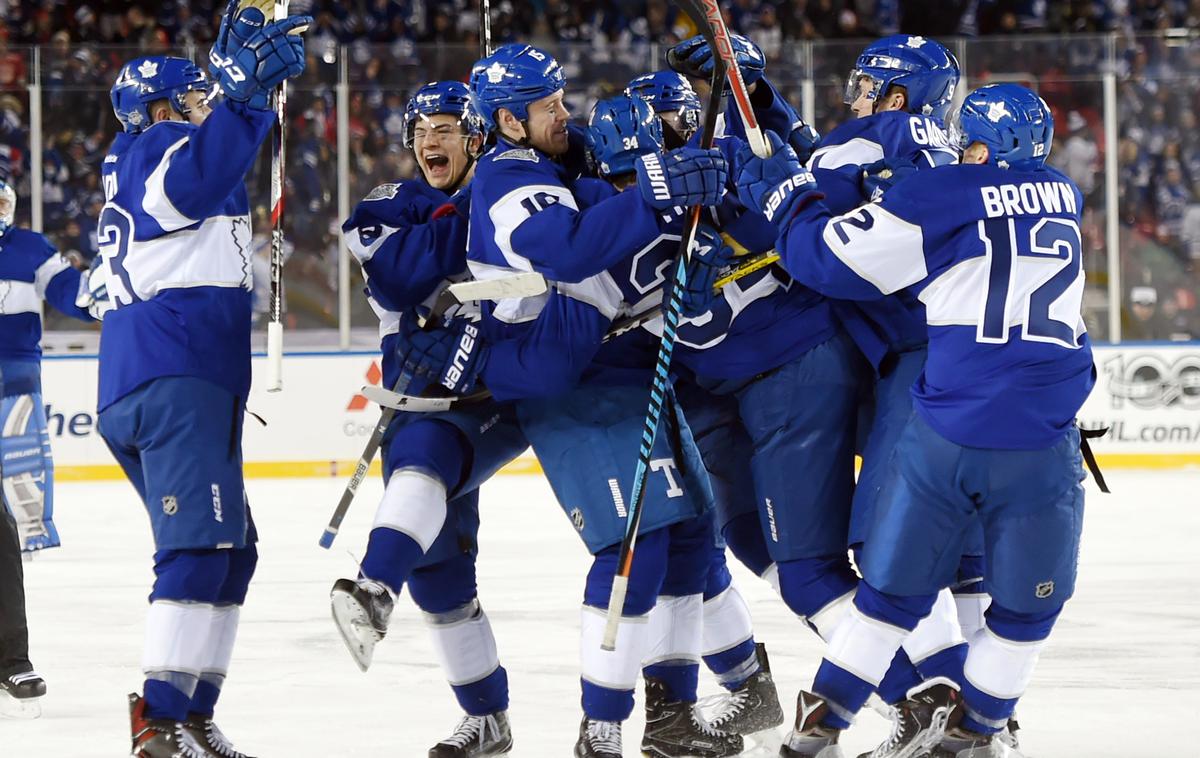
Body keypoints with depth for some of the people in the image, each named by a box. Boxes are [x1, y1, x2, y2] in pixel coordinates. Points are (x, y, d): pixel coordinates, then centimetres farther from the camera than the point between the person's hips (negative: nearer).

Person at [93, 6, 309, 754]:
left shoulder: (131, 170, 28)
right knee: (201, 544, -18)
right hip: (175, 377, -11)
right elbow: (197, 176, -23)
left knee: (232, 549, 14)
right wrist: (247, 90, -29)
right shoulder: (156, 151, -1)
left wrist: (241, 62, 29)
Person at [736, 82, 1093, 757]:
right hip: (1042, 449, 0)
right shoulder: (1064, 199, 11)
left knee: (894, 591, 15)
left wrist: (785, 190, 17)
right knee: (1025, 609, 18)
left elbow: (827, 258, 0)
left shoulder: (942, 197, -1)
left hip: (944, 440, 0)